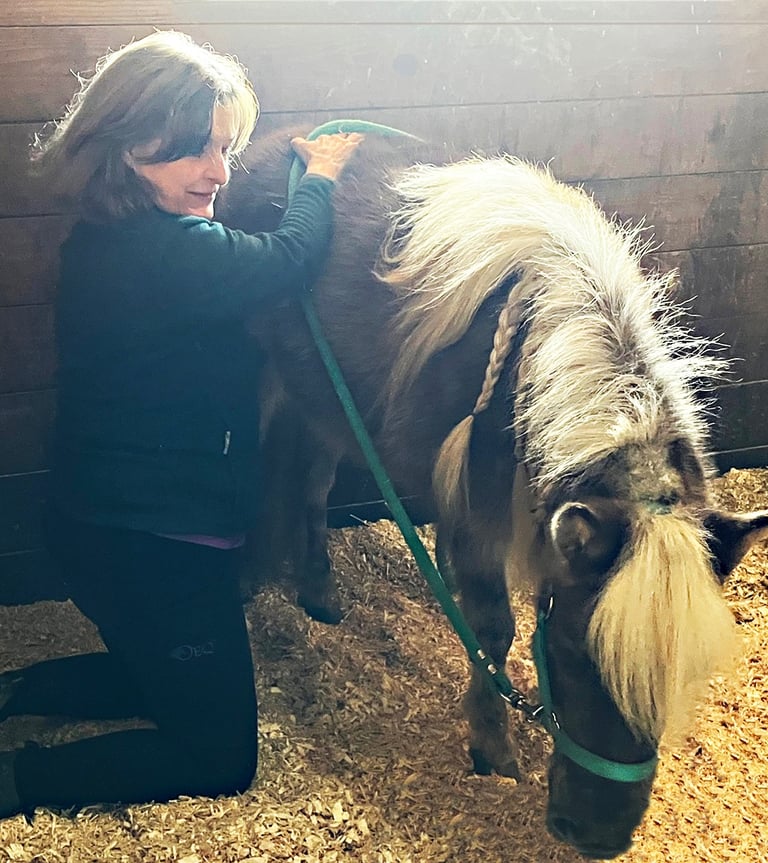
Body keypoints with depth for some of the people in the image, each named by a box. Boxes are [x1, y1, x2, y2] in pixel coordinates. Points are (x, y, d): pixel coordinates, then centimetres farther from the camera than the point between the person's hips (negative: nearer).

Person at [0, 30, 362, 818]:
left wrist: (294, 169, 16)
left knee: (164, 679, 34)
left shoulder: (103, 238, 1)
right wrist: (320, 176, 4)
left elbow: (243, 254, 17)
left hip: (97, 524, 10)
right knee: (221, 758, 10)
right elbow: (293, 256, -14)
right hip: (155, 547, -10)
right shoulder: (172, 255, -29)